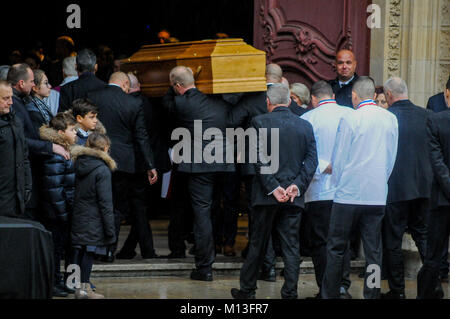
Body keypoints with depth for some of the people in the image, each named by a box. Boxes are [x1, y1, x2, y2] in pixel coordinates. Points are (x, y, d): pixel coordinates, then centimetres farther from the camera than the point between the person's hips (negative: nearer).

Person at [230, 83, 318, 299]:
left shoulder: (260, 123, -6)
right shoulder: (305, 126, 5)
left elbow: (259, 160, -12)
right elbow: (312, 160, 0)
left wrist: (273, 188, -12)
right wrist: (297, 185, -6)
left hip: (266, 195, -2)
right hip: (294, 198, 2)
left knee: (258, 245, 8)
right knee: (291, 247, 5)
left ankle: (247, 290, 19)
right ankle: (290, 293, 3)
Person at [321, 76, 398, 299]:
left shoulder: (350, 120, -9)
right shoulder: (391, 119, 4)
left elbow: (339, 159, -3)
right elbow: (392, 158, 12)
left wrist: (336, 185, 12)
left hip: (349, 195, -4)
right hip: (378, 196, 4)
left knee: (336, 248, 5)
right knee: (373, 251, 7)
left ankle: (329, 295, 7)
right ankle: (372, 295, 8)